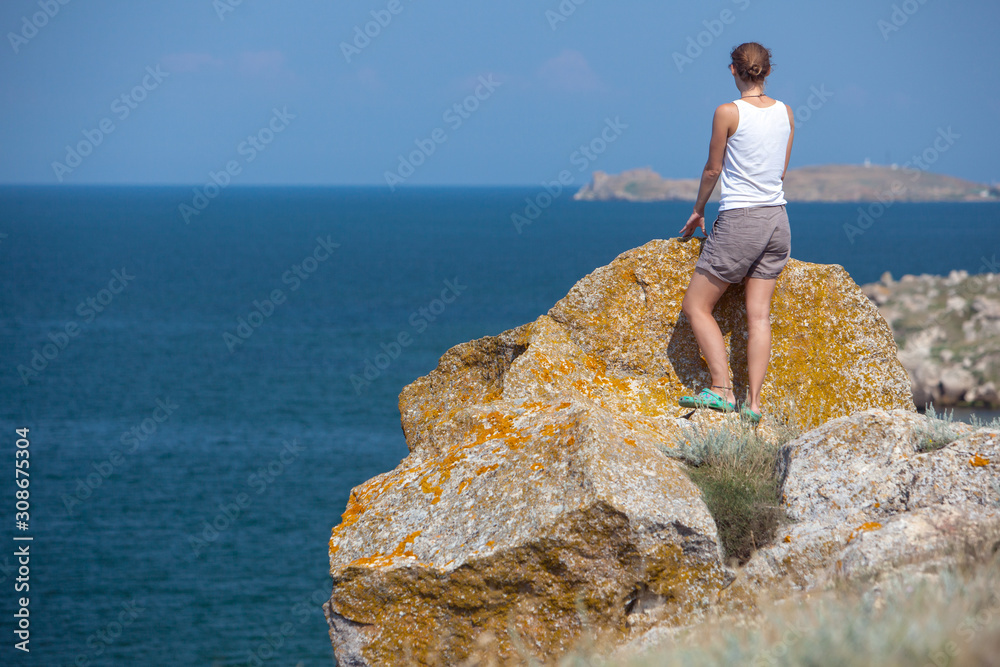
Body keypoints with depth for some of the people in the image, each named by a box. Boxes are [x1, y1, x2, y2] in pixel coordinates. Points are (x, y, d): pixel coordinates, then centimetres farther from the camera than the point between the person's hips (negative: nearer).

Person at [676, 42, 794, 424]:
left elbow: (713, 170, -1)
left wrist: (698, 210, 15)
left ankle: (722, 390, -7)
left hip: (739, 221, -6)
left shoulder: (728, 113, -10)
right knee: (759, 315, 5)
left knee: (696, 306, 3)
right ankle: (753, 402, -1)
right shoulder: (785, 113, 6)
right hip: (777, 220, 6)